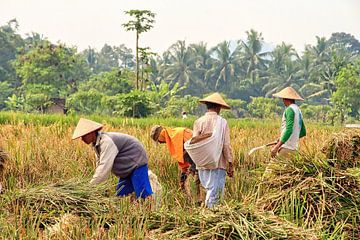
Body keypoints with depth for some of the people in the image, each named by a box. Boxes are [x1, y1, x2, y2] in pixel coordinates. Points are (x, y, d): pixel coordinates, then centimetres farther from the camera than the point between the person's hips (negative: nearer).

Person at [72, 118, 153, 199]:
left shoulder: (107, 142, -29)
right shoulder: (96, 143, 2)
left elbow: (104, 167, -34)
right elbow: (99, 164, 8)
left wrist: (91, 186, -31)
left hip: (136, 163, -10)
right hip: (127, 168, 10)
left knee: (142, 195, -18)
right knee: (121, 195, 8)